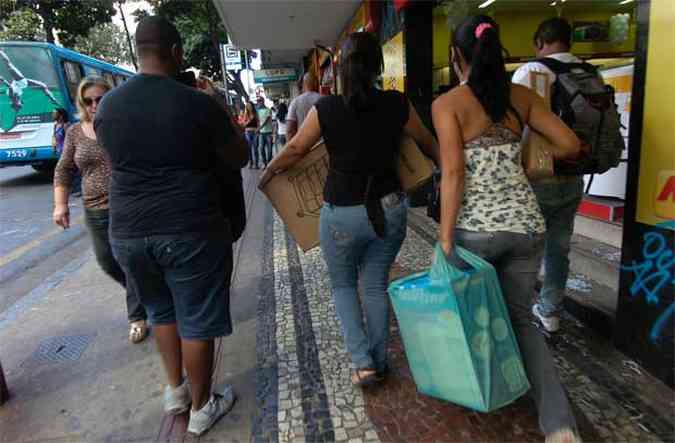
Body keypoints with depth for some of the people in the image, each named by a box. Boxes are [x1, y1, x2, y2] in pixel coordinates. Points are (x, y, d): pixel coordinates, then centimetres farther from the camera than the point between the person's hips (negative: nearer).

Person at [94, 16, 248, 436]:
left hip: (129, 232, 5)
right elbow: (238, 159, -3)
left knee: (162, 311, 25)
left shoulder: (108, 105, 3)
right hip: (192, 230, -5)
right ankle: (201, 407, 27)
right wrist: (234, 130, 16)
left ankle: (176, 390, 40)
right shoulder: (199, 104, -12)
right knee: (196, 321, 10)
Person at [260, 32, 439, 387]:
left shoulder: (326, 109, -10)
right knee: (376, 285, 19)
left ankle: (362, 362, 15)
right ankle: (379, 361, 30)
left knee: (343, 284, 20)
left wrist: (267, 174, 19)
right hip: (390, 209, 3)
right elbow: (426, 141, 13)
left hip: (342, 215, -2)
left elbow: (295, 149, 1)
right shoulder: (397, 104, -3)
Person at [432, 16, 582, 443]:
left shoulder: (447, 103, -6)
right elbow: (570, 144, 6)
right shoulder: (522, 96, 7)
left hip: (476, 227, -4)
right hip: (527, 224, 4)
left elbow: (453, 172, -16)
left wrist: (445, 239, -14)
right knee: (520, 317, 18)